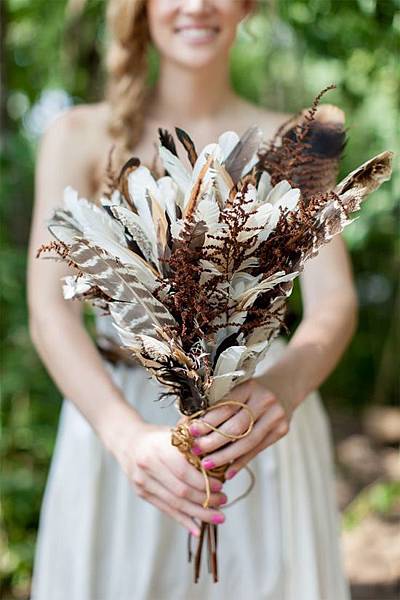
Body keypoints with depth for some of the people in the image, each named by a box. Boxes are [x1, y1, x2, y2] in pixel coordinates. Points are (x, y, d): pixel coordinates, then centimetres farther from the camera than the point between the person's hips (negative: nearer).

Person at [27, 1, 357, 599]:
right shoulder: (79, 136, -6)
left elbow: (335, 301, -12)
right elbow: (49, 311, -16)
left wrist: (281, 389, -34)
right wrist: (128, 436, -33)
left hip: (259, 435, 1)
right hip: (117, 419, -1)